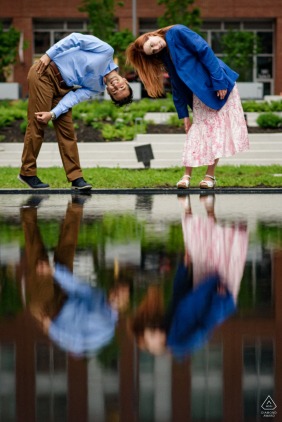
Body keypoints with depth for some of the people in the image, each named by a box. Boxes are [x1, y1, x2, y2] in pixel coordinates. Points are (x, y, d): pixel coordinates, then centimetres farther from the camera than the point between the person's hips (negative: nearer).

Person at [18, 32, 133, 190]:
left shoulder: (97, 88, 2)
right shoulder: (106, 51, -13)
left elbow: (75, 97, -6)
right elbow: (75, 38, -14)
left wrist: (53, 114, -20)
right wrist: (48, 56, -20)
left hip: (63, 87, 6)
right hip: (45, 73, -6)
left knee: (67, 129, 1)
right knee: (38, 125, -5)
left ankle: (76, 177, 3)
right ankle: (27, 173, 5)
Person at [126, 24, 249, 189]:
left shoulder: (177, 33, -13)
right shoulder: (165, 56, 8)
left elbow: (205, 51, -17)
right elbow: (177, 86, 10)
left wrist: (219, 81, -20)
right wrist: (184, 114, 7)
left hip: (219, 86, -6)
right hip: (199, 94, 6)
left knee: (217, 128, -3)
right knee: (196, 131, 3)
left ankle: (210, 176, 1)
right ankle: (187, 176, 6)